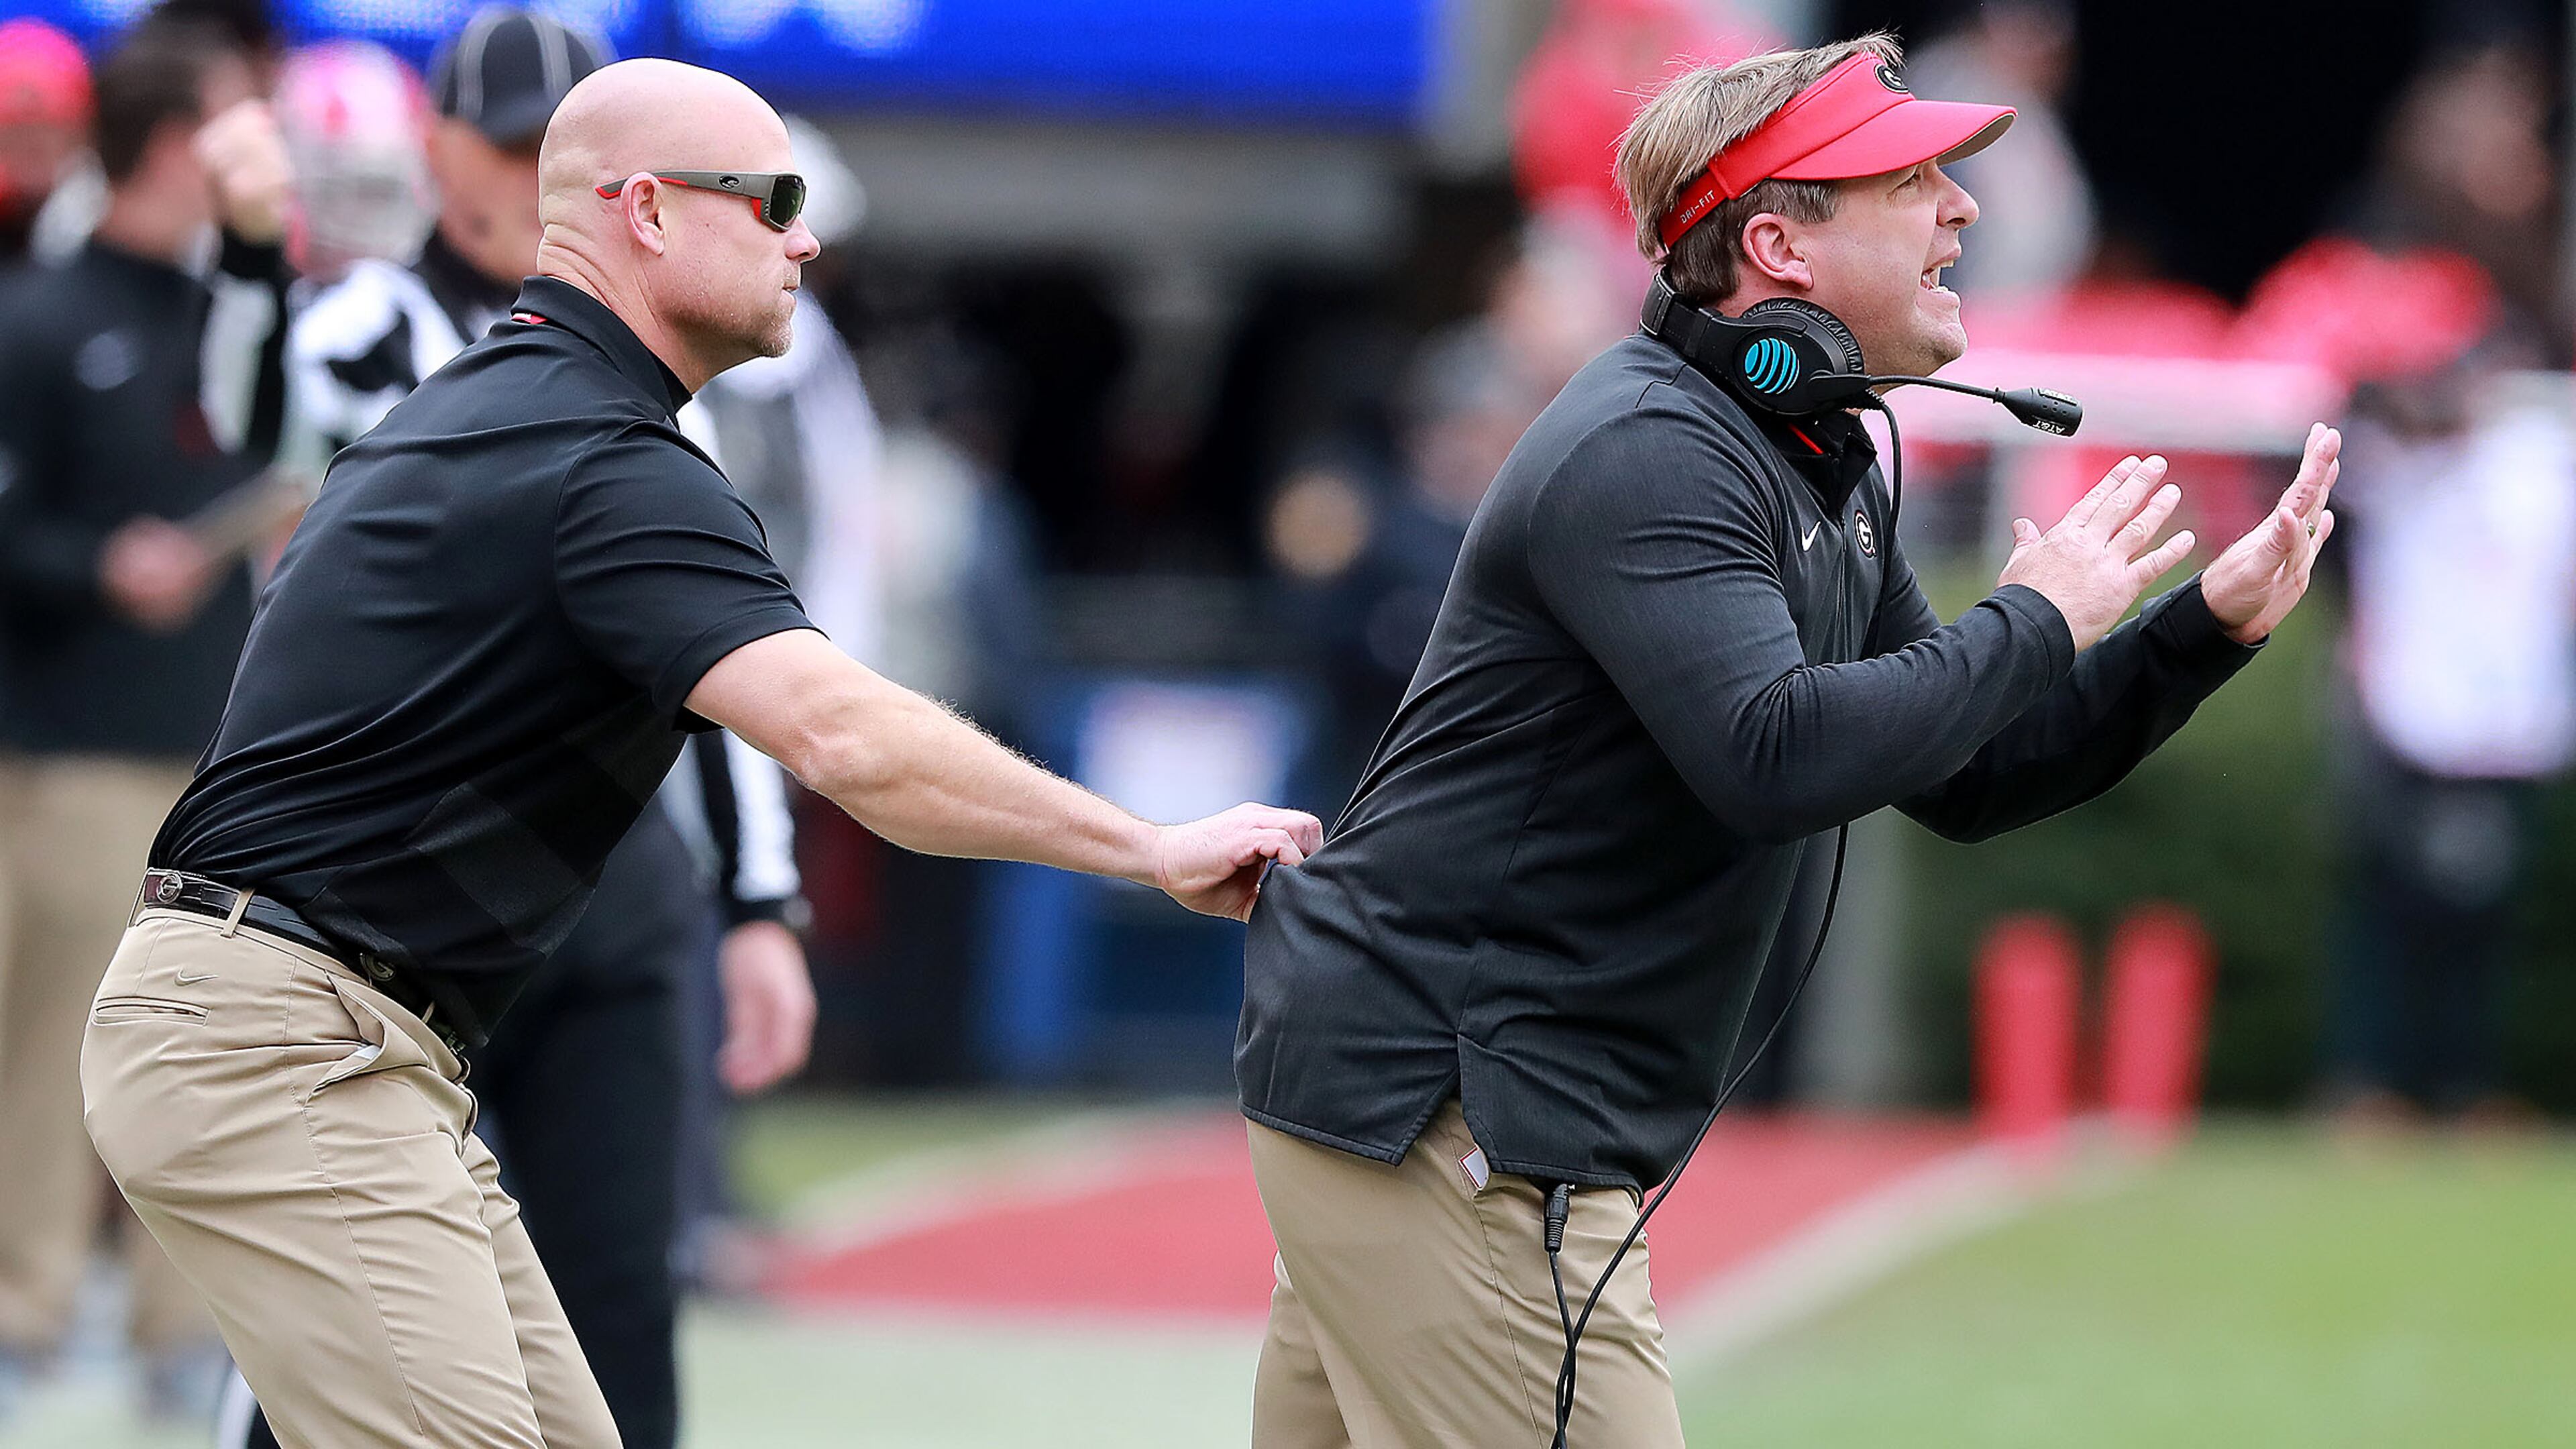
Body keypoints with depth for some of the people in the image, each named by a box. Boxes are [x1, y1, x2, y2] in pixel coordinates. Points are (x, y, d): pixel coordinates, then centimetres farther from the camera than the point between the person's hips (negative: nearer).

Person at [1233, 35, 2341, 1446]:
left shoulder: (1831, 478, 16)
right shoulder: (1645, 453, -17)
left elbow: (1966, 782, 21)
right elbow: (1774, 759, -30)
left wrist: (2207, 627, 8)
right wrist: (2035, 624, -16)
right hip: (1440, 1108, -10)